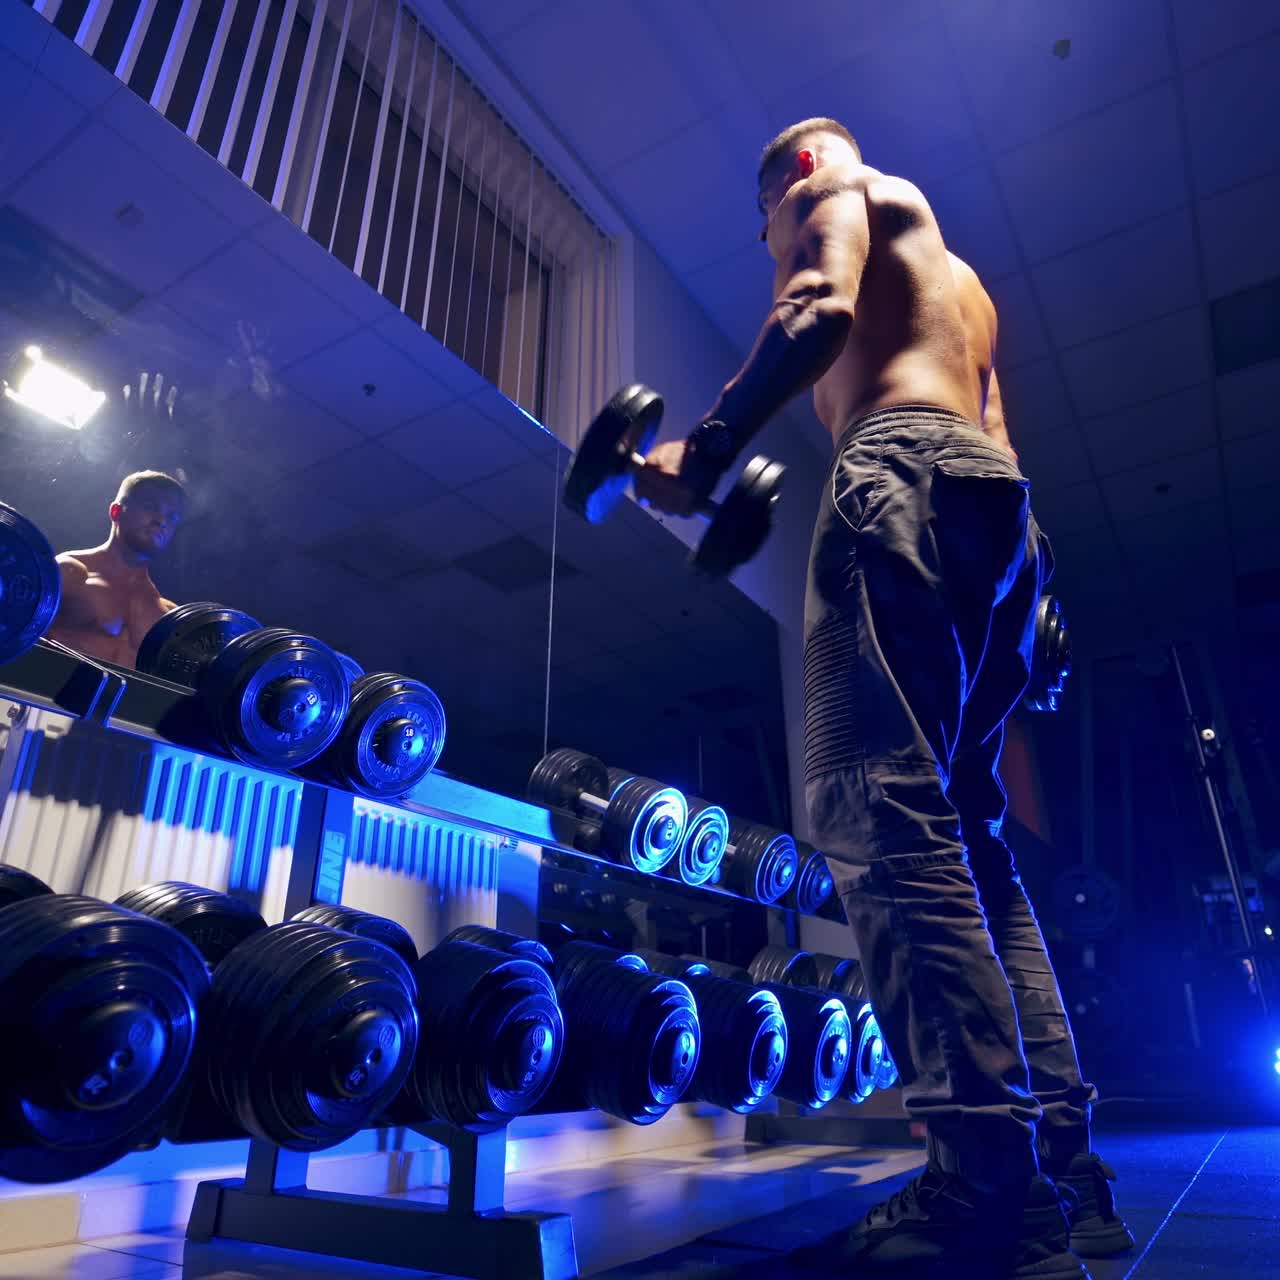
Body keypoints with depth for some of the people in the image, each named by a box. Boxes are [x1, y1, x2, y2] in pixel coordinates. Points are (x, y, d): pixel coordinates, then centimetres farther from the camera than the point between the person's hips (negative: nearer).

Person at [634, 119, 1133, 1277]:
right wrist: (1027, 604, 24)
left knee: (885, 812, -19)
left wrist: (704, 451, -10)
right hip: (1001, 500, 9)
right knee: (964, 830, 4)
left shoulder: (838, 189, 17)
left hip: (901, 471, -9)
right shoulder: (959, 277, 39)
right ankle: (1061, 1168, 5)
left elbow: (823, 311, -7)